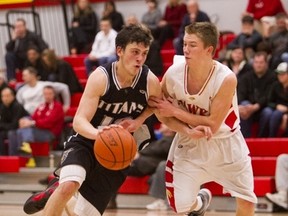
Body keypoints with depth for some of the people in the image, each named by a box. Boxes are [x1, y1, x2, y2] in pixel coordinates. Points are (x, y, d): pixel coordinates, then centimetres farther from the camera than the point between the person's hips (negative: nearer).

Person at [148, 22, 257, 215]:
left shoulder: (226, 79, -28)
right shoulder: (173, 74, -20)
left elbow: (212, 125, -27)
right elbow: (159, 109, -2)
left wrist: (175, 112, -27)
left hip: (225, 142, -1)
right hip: (189, 143, 2)